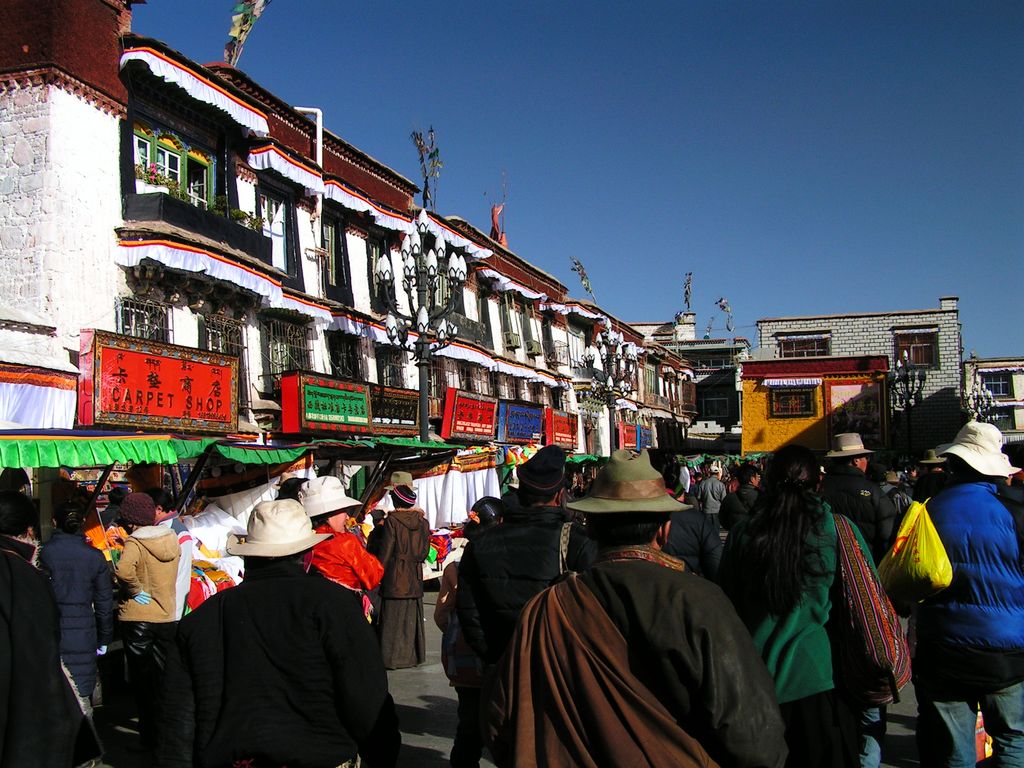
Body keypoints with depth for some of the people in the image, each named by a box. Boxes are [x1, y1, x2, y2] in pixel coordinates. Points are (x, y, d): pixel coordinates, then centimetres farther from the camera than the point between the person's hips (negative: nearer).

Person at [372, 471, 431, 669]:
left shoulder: (392, 521, -14)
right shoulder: (422, 521, 0)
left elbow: (385, 551, -10)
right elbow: (425, 551, 6)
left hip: (395, 578, -5)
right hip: (415, 577, 5)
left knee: (393, 618, 3)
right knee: (412, 617, 13)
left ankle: (393, 657, 6)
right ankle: (414, 655, 19)